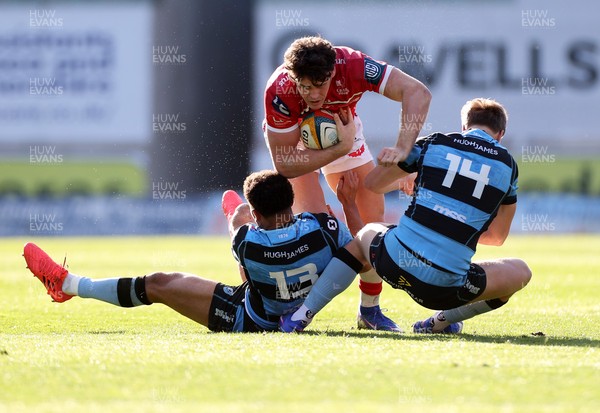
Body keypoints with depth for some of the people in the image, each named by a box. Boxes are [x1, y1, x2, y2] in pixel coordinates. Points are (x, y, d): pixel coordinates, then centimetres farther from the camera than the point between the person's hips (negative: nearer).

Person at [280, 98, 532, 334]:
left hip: (394, 264, 2)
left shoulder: (433, 144, 9)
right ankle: (443, 321, 18)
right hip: (445, 288, -2)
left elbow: (372, 183, 21)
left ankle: (302, 315, 28)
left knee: (367, 234, 38)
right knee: (521, 272, 24)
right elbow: (498, 236, 20)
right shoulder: (507, 165, 9)